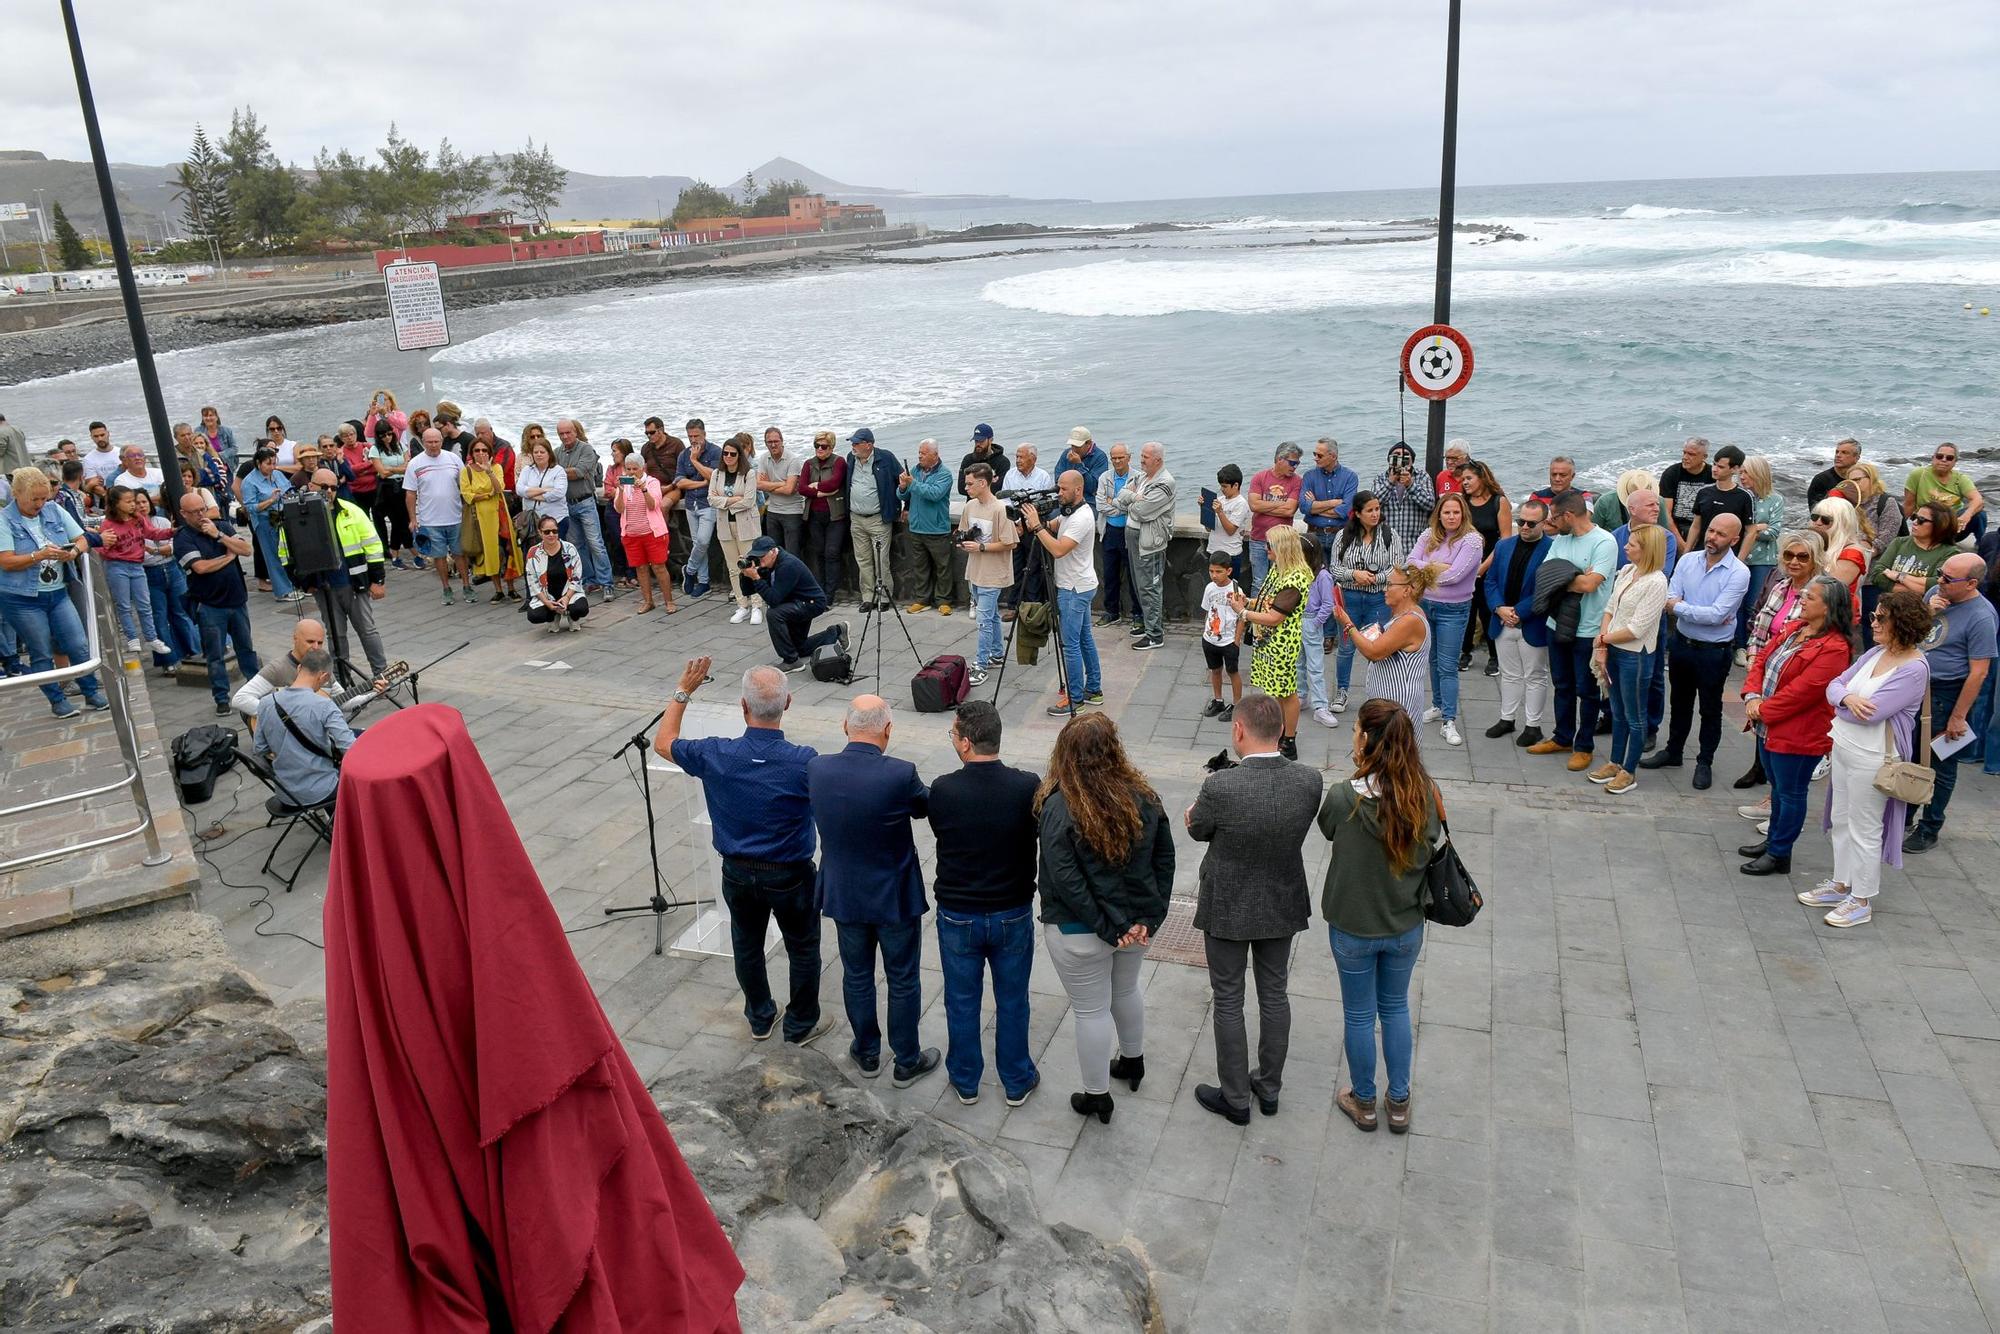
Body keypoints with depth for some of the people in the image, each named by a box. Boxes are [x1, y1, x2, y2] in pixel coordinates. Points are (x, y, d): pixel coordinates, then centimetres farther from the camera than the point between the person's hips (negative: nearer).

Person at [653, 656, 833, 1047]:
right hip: (789, 876, -3)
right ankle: (802, 1025, 33)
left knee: (747, 946, 24)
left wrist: (683, 691, 6)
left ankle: (760, 1018, 42)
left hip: (738, 873, 3)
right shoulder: (804, 762, -27)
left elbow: (663, 742, -1)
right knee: (803, 949, 19)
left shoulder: (715, 755, -20)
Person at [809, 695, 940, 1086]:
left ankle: (868, 1054, 41)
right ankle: (907, 1063, 32)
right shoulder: (901, 775, -27)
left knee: (856, 976, 22)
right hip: (896, 898, -3)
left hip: (844, 895, 3)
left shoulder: (816, 769, -16)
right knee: (903, 981, 16)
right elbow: (925, 807, -6)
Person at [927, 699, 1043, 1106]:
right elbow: (1039, 831, -4)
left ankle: (965, 1081, 36)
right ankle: (1017, 1082, 35)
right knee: (1012, 1001, 19)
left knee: (962, 1001, 19)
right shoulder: (1028, 787, -20)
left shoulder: (942, 791, -20)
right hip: (1013, 914, 0)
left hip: (958, 916, 0)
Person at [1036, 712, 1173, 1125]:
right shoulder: (1142, 796, -8)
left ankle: (1097, 1097, 28)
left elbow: (1066, 881, -24)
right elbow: (1165, 858, -3)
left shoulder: (1059, 808, -22)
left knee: (1091, 1011, 12)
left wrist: (1108, 930, -17)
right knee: (1126, 990, 29)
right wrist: (1150, 916, -2)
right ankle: (1133, 1061, 51)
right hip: (1137, 920, 5)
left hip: (1079, 931, -5)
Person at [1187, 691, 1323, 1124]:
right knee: (1274, 995, 21)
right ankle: (1270, 1089, 38)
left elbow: (1198, 831, -10)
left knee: (1228, 1002, 14)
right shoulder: (1309, 780, -17)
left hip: (1228, 909, -4)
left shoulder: (1220, 787, -30)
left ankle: (1235, 1099, 28)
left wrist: (1195, 815, 14)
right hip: (1283, 905, 4)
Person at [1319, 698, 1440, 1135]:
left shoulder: (1343, 798, -27)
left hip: (1354, 929, -3)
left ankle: (1364, 1102, 37)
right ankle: (1399, 1103, 37)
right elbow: (1430, 846, -1)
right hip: (1406, 926, 3)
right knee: (1396, 1008, 24)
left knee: (1359, 1016, 18)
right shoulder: (1425, 794, -17)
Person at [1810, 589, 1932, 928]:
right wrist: (1847, 698, -19)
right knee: (1841, 821, 19)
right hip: (1844, 747, 8)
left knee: (1864, 830, 5)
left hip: (1871, 758, -8)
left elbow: (1870, 712, -26)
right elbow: (1834, 685, 4)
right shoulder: (1876, 653, 4)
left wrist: (1841, 702, -6)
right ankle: (1841, 885, 34)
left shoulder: (1914, 669, -21)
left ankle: (1861, 900, 18)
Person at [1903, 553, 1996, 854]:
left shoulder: (1980, 617, -20)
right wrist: (1926, 611, -9)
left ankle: (1929, 830, 21)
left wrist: (1958, 717, -17)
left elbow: (1978, 672, -19)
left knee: (1940, 766, 8)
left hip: (1946, 695, -7)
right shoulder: (1936, 593, 1)